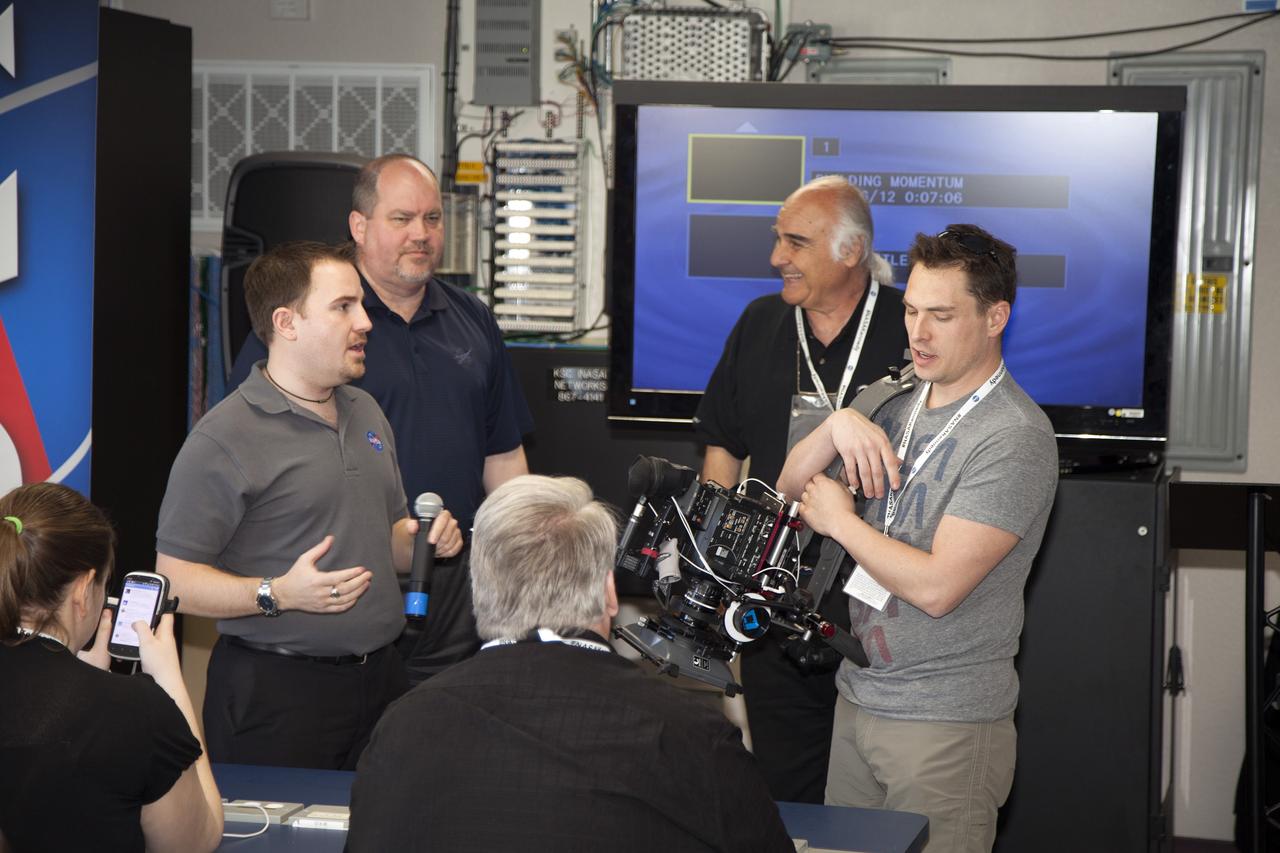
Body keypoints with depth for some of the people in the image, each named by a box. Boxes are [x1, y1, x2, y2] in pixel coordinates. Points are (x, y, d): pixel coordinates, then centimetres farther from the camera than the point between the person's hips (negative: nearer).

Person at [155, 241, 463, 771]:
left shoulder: (367, 414, 15)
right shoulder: (224, 439, -11)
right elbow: (174, 578, -14)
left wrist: (422, 541, 5)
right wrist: (278, 594, -25)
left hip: (380, 676, 7)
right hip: (276, 689, -7)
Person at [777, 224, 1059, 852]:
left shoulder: (1015, 437, -17)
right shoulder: (899, 405, 9)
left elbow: (936, 587, -24)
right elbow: (790, 490, 10)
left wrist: (840, 520, -10)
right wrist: (838, 426, -10)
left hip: (945, 723, -7)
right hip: (857, 699, 8)